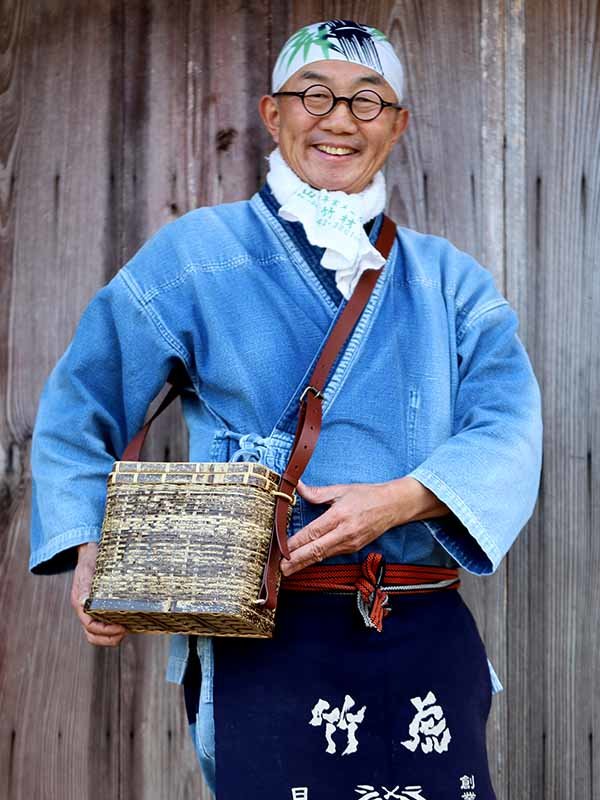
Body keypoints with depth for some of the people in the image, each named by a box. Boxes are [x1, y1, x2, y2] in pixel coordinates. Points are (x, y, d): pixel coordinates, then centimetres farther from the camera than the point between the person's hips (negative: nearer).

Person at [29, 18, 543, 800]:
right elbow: (81, 409, 6)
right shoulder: (198, 253, 4)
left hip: (429, 641, 3)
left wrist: (401, 498, -19)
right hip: (268, 642, -3)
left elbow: (509, 430, -1)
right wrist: (89, 551, -8)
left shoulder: (448, 279, 11)